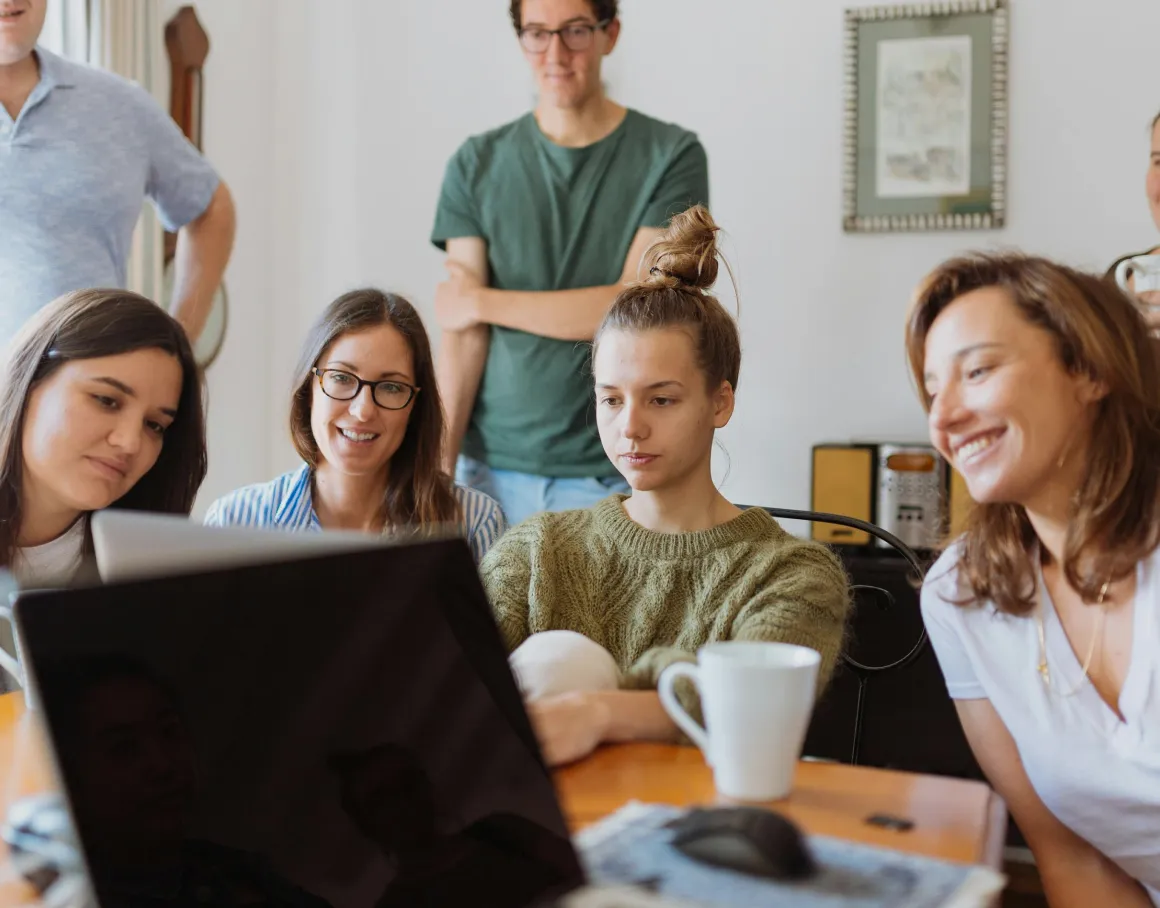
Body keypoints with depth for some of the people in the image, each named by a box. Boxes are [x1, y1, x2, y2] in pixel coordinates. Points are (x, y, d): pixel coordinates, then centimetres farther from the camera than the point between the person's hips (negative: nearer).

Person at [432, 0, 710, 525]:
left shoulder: (671, 156, -1)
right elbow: (462, 335, -1)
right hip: (494, 468, 2)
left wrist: (484, 301, -4)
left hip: (614, 474, -2)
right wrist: (439, 465, -10)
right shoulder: (477, 164, 6)